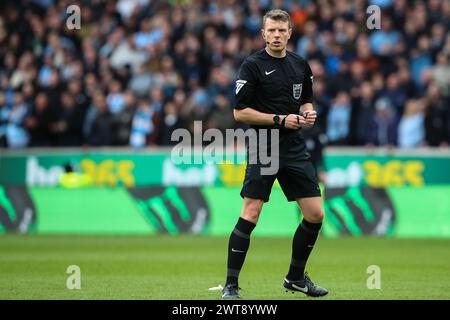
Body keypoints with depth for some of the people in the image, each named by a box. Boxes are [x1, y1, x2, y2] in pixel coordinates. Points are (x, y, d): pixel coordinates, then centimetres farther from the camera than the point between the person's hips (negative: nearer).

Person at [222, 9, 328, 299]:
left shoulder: (300, 65, 10)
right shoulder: (253, 65, -7)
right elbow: (240, 112, -9)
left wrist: (308, 113, 0)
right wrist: (280, 120, -16)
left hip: (295, 150, 6)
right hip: (263, 151, -5)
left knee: (316, 214, 4)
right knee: (250, 215, -11)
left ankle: (296, 277, 22)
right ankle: (231, 285, -4)